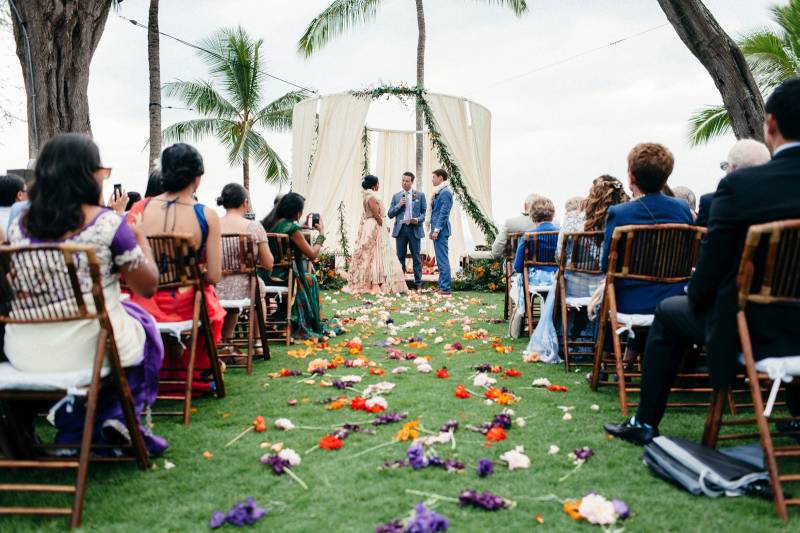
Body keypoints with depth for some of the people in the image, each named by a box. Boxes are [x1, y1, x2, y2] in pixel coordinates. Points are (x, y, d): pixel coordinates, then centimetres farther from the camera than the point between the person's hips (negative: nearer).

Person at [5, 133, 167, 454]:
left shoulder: (18, 227, 0)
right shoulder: (109, 224, -14)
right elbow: (147, 287, -5)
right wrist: (141, 241, 12)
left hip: (26, 354, 4)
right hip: (89, 347, -4)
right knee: (143, 324, 27)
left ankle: (74, 434, 35)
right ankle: (118, 415, 18)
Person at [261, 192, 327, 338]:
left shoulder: (268, 222, 6)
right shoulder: (291, 227, -15)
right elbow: (312, 254, -12)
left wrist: (303, 227, 25)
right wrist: (322, 233, 2)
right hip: (277, 278, -7)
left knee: (304, 275, 30)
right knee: (310, 279, 20)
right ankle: (308, 325, 32)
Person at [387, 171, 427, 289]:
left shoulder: (420, 195, 6)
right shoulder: (396, 196, 11)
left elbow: (425, 212, 5)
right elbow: (390, 214, 9)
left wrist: (418, 220, -13)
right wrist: (398, 205, -7)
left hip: (414, 229, -2)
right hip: (400, 229, 2)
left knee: (416, 257, 1)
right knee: (400, 257, 4)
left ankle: (418, 284, 6)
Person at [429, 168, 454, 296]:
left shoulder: (445, 192, -13)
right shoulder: (439, 192, 17)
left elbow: (444, 213, -18)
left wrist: (436, 230, -20)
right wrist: (433, 230, 20)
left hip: (441, 230, -10)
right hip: (437, 229, 10)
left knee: (443, 259, -9)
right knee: (440, 260, 12)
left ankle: (445, 289, -8)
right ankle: (442, 287, 17)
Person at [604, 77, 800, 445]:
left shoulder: (739, 185, -17)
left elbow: (712, 266, -12)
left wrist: (697, 299, 9)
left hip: (754, 330, -4)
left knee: (669, 312, 21)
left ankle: (645, 423, 26)